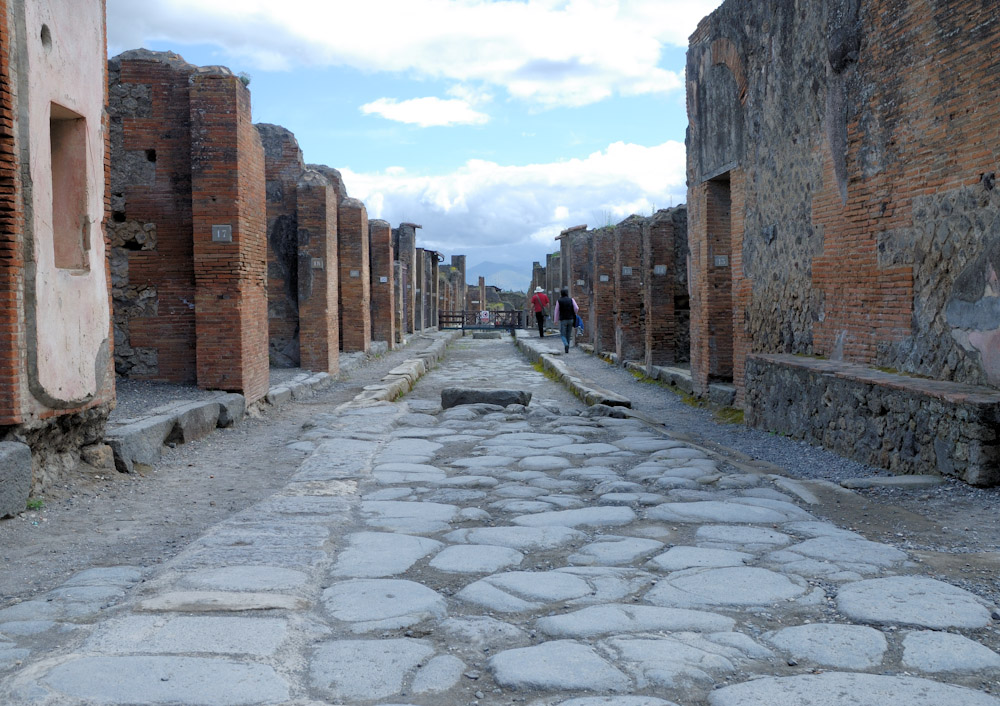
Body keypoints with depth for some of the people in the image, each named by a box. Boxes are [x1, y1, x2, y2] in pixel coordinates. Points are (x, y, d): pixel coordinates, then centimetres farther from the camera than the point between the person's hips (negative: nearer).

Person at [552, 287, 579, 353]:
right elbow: (576, 308, -10)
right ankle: (567, 348, 17)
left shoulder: (559, 301, -4)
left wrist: (556, 320, 8)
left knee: (563, 335, 4)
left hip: (563, 320, -2)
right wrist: (574, 314, 11)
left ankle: (566, 344, -23)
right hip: (570, 319, 2)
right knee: (568, 335, 14)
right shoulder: (571, 300, 0)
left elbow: (556, 311, -1)